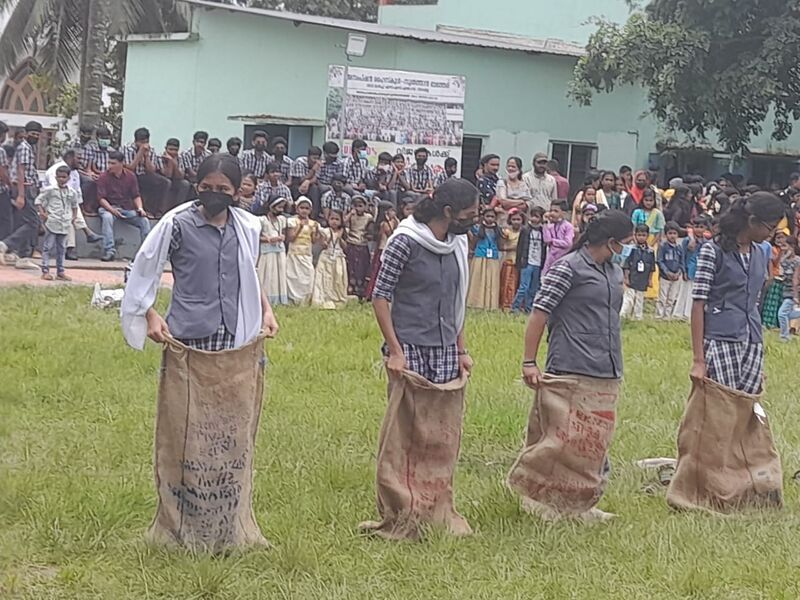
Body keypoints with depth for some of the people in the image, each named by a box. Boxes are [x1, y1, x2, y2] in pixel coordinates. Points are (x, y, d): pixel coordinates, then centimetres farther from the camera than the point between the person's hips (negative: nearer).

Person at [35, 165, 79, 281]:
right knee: (48, 247, -3)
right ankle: (45, 271, -3)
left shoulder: (72, 192, 8)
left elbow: (74, 205, 24)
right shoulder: (50, 190, -5)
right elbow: (38, 200, -1)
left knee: (61, 249, 10)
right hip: (51, 222, -5)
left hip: (65, 224, 5)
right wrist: (42, 213, -11)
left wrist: (74, 216, 12)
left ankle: (60, 272, 16)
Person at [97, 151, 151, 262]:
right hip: (109, 208, -3)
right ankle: (110, 251, -38)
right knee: (107, 217, -37)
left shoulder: (130, 176, 3)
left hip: (127, 209, 3)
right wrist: (112, 210, -27)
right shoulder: (104, 177, -6)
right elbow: (101, 198, -11)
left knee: (144, 220, -18)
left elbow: (136, 196, 7)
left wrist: (140, 208, -12)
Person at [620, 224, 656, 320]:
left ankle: (638, 317, 21)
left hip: (643, 281, 3)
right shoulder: (632, 249, -8)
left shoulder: (650, 251, 1)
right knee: (628, 298, -6)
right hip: (632, 280, -3)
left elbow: (652, 268, 8)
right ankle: (623, 315, -5)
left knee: (640, 300, 12)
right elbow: (626, 265, -6)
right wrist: (626, 278, -9)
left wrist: (650, 280, 8)